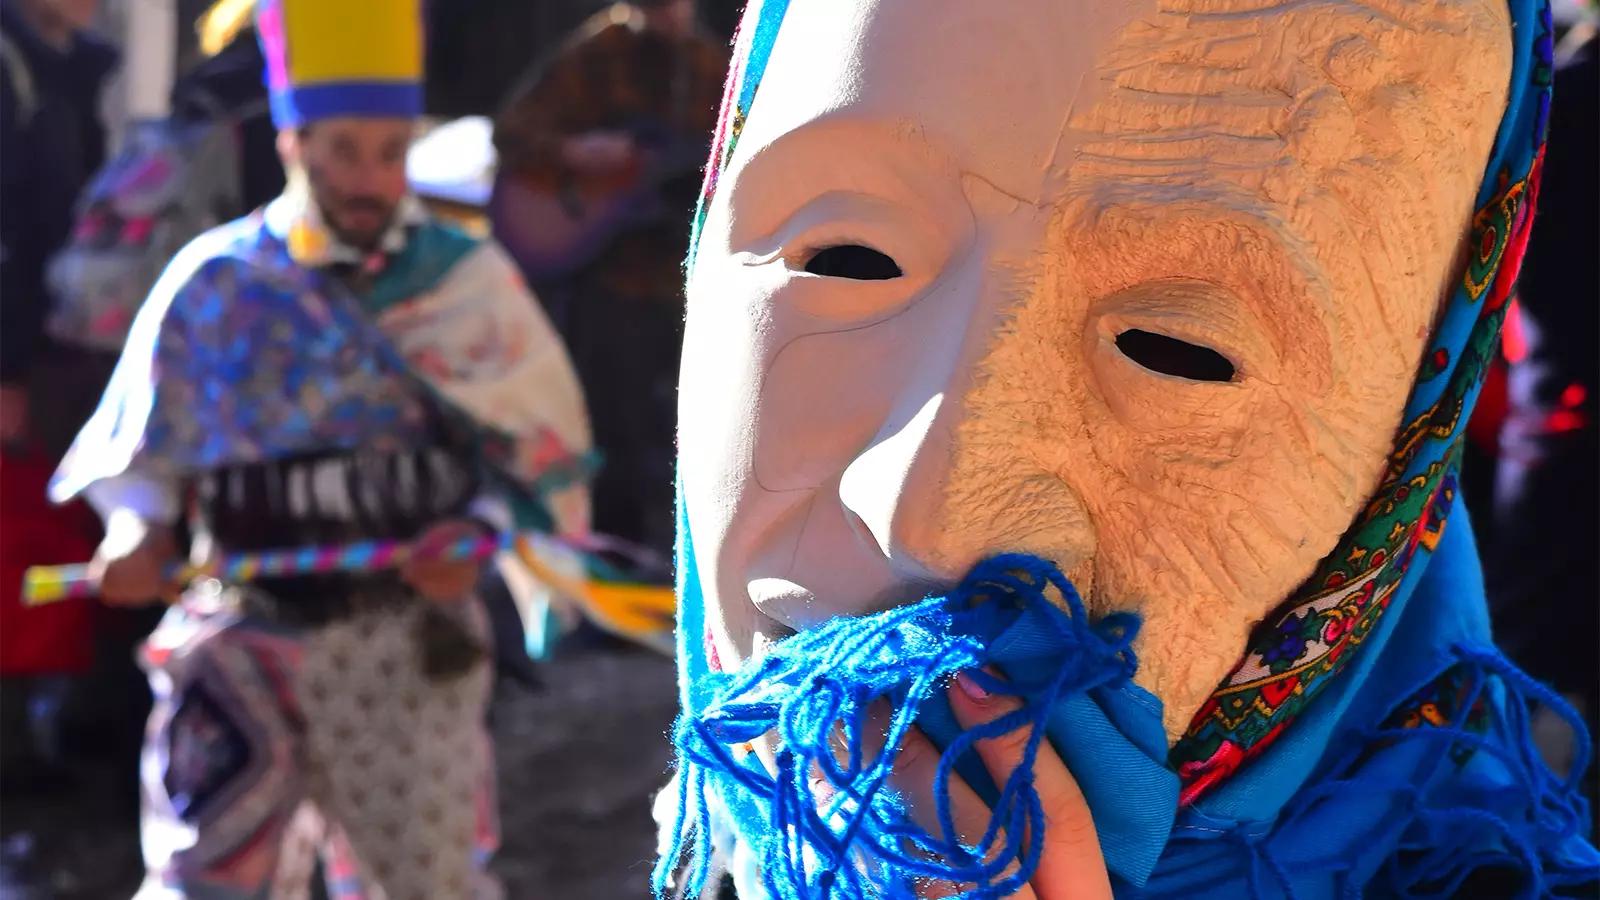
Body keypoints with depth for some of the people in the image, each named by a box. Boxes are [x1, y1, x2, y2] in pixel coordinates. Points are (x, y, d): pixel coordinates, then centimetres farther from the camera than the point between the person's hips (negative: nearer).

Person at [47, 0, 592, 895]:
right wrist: (141, 529, -9)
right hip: (248, 637, 0)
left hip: (413, 639, 0)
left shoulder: (467, 279, 1)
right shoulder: (214, 281, 2)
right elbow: (145, 442, 10)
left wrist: (480, 532, -12)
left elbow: (543, 445, 6)